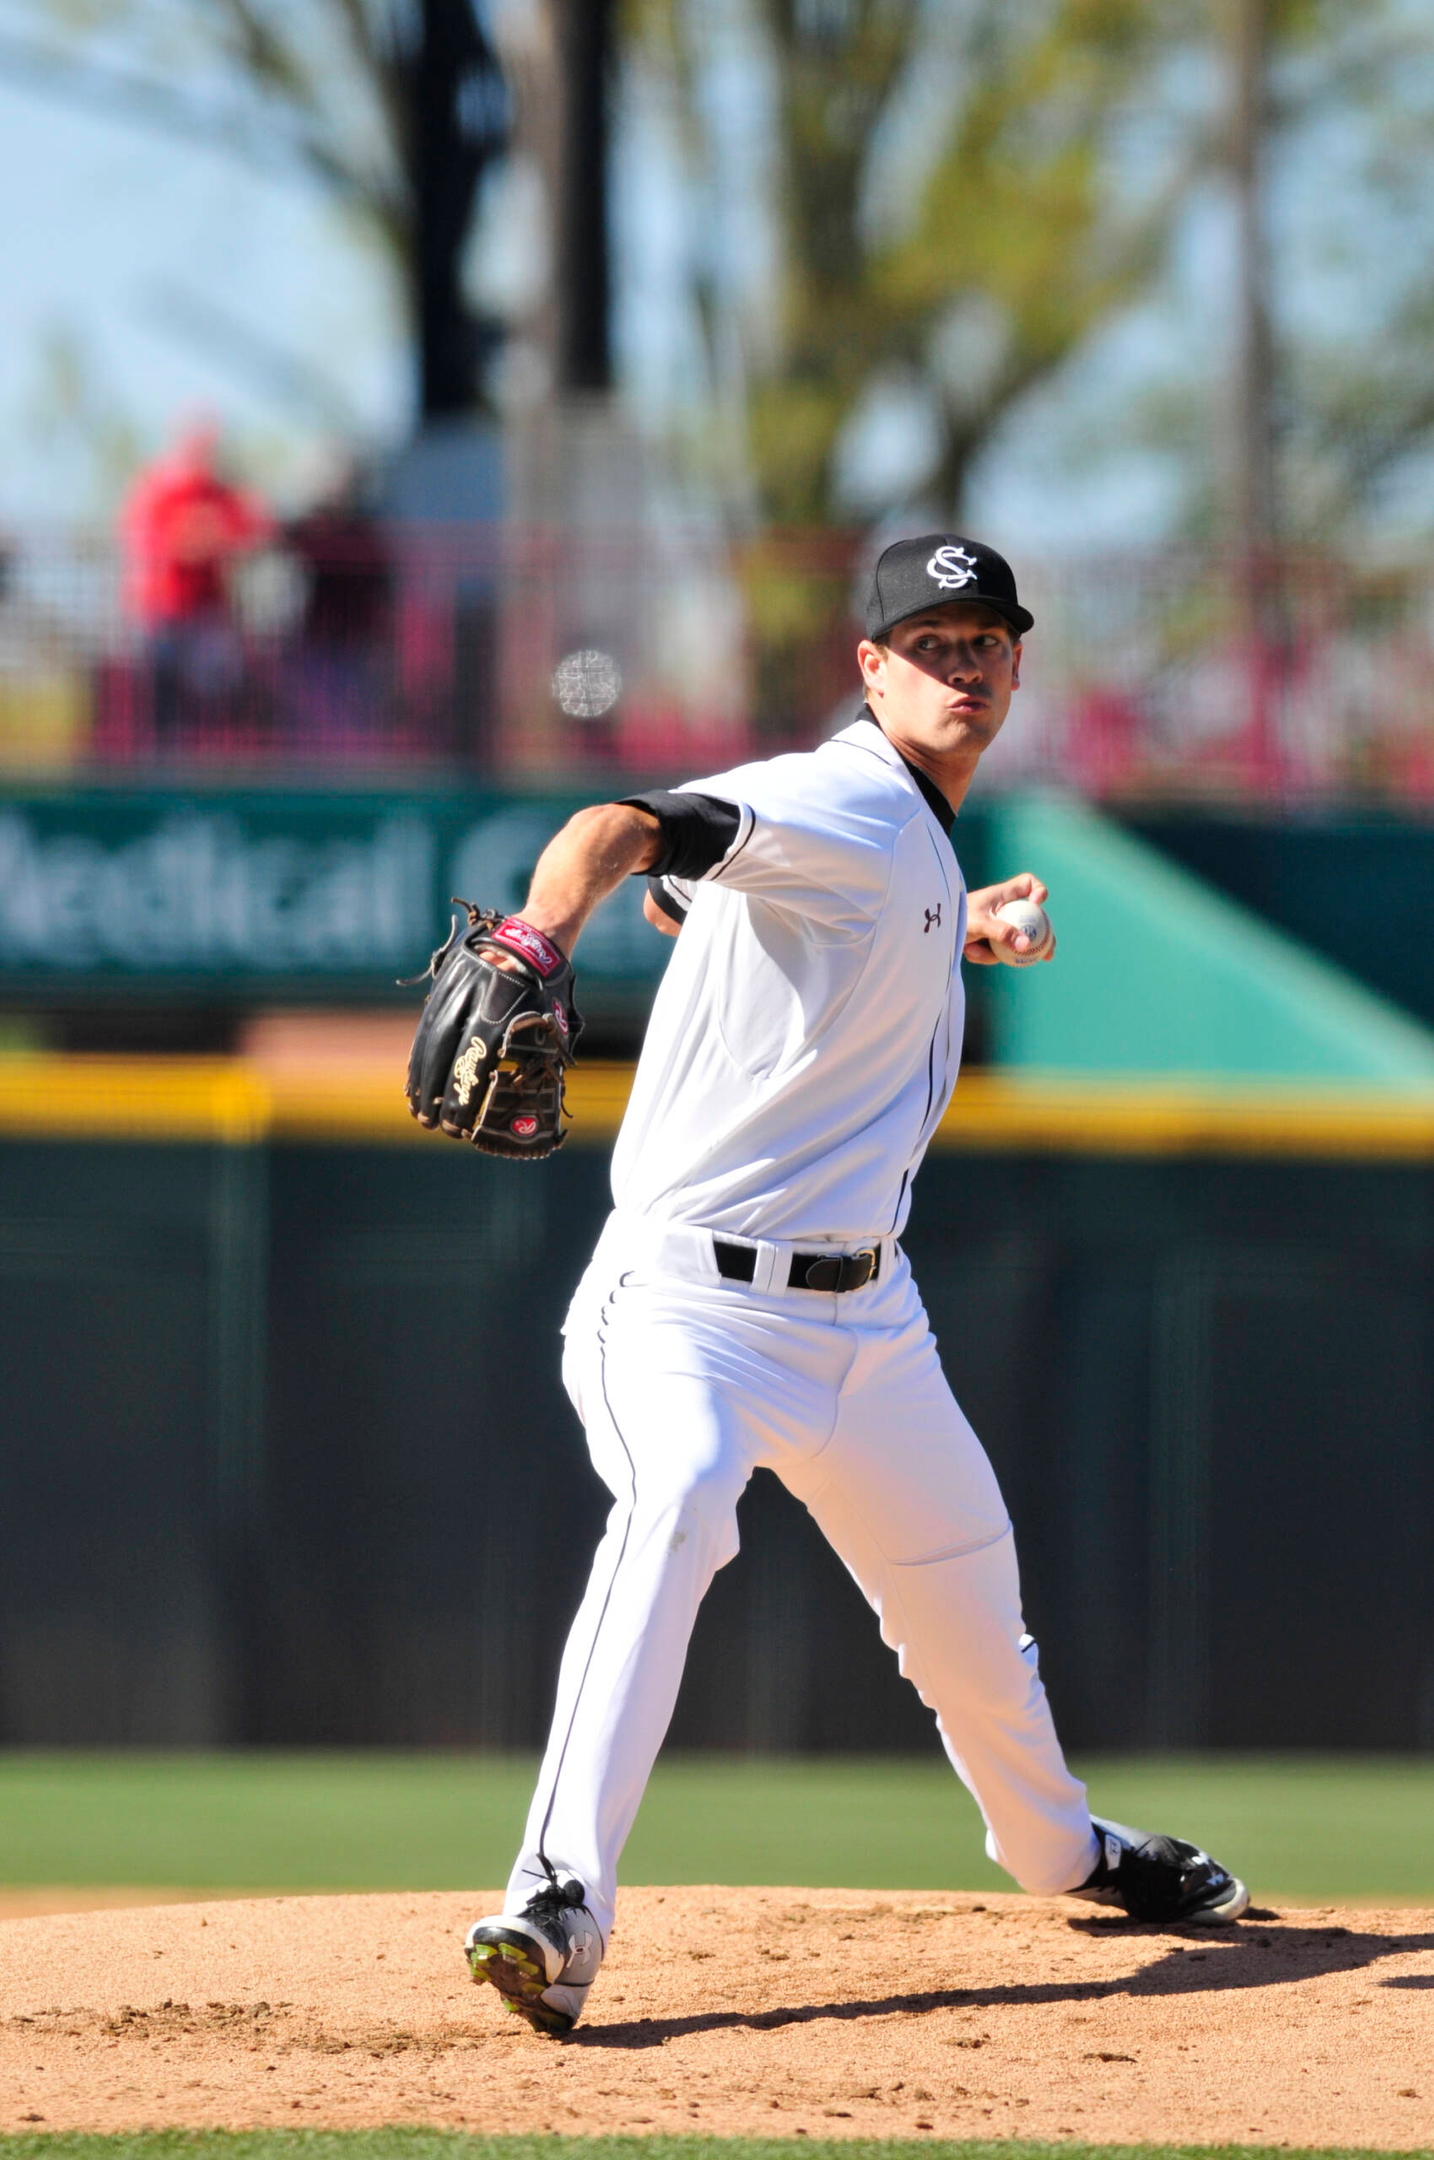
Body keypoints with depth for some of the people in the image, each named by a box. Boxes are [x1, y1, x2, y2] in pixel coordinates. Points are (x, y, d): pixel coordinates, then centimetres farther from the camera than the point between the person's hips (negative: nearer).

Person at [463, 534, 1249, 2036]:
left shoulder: (916, 848, 11)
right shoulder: (839, 808, -17)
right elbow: (631, 833, -36)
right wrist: (542, 934, -58)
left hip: (861, 1316, 9)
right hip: (690, 1298, -9)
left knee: (962, 1574, 25)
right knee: (679, 1499, -36)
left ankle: (1055, 1843, 53)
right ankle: (561, 1905, -46)